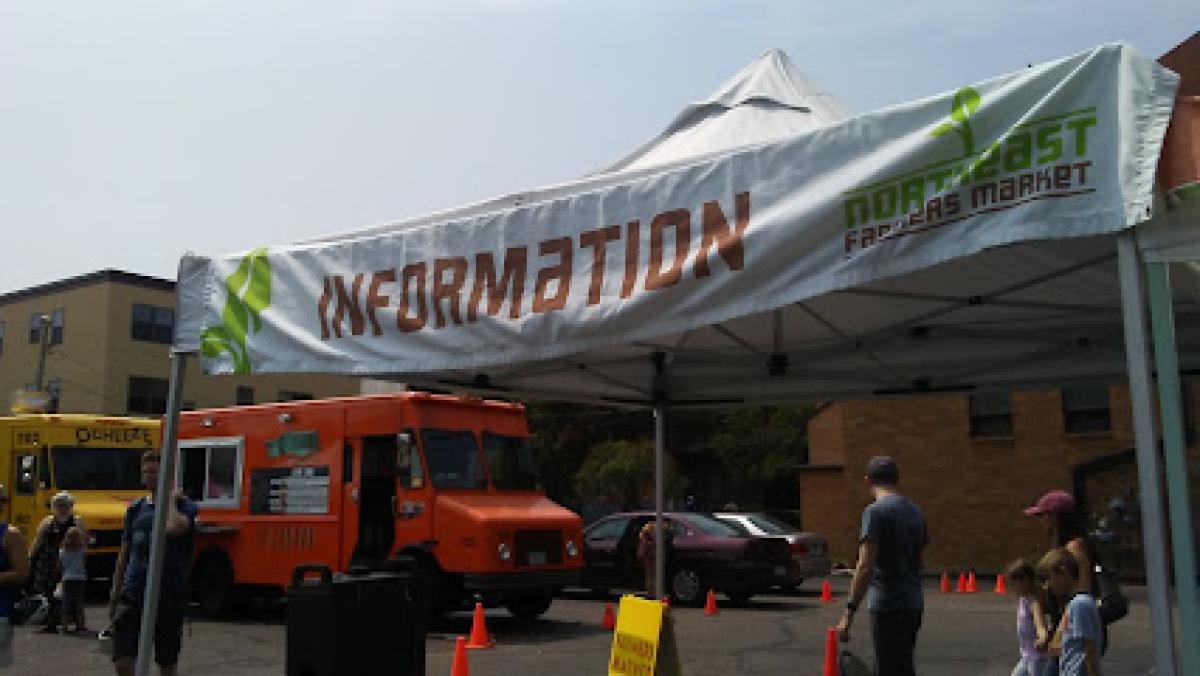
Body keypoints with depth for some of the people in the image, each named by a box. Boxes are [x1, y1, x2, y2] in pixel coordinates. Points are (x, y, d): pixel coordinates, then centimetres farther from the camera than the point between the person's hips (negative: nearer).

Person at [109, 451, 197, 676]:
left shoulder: (184, 506, -4)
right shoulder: (135, 509, 11)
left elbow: (174, 528, -29)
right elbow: (124, 554, 16)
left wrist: (171, 499, -13)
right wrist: (115, 594, 14)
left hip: (168, 595, -3)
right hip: (133, 593, 3)